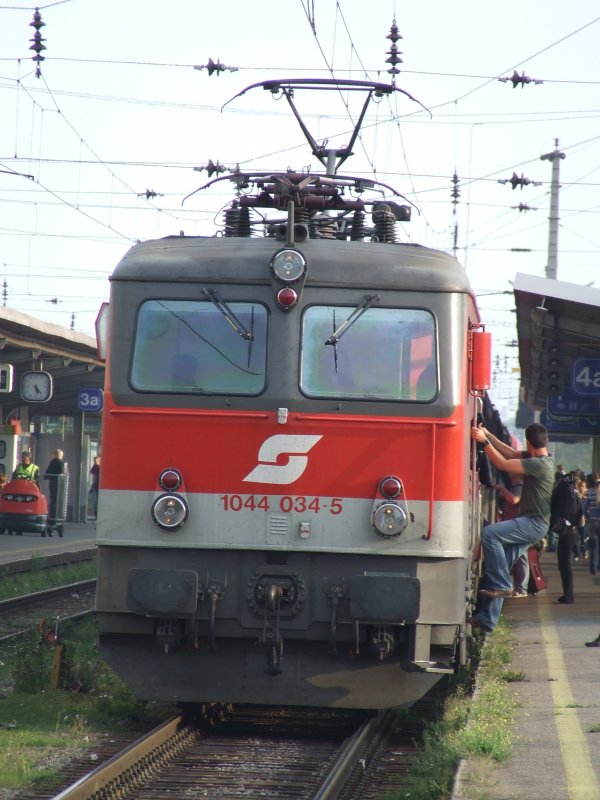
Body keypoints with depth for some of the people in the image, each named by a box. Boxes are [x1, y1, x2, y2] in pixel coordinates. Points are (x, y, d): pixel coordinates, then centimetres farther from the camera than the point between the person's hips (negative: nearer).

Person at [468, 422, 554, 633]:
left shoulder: (540, 464, -17)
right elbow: (509, 452, 19)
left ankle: (501, 584, -21)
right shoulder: (536, 458, 12)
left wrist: (484, 441, -16)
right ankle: (487, 618, 6)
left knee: (489, 533, -26)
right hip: (531, 523, 10)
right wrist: (487, 434, 15)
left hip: (534, 523, -10)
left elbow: (503, 464, -19)